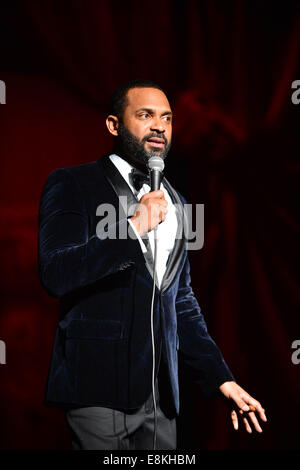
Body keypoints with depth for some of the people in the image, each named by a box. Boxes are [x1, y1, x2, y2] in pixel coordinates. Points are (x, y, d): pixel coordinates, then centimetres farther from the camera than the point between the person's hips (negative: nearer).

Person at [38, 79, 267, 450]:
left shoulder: (173, 202, 16)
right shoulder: (72, 184, -2)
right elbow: (55, 274, -15)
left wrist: (220, 378, 14)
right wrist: (133, 227, -19)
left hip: (160, 392, 6)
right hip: (99, 390, -6)